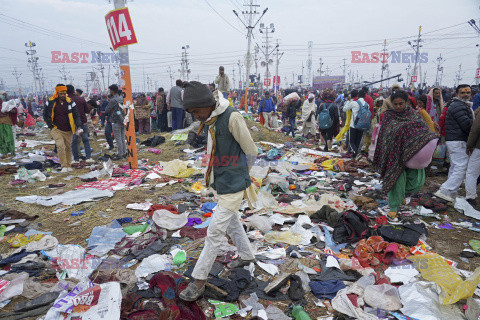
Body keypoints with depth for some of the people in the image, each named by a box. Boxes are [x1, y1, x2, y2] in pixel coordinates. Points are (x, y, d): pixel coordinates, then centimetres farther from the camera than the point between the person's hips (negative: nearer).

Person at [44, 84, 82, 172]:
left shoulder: (70, 102, -1)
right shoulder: (51, 102, -2)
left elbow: (76, 115, 0)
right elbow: (46, 115, 9)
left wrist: (79, 126, -13)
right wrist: (51, 126, 1)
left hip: (68, 130, 2)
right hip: (56, 129, -2)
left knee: (68, 147, 8)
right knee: (60, 146, -17)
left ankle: (69, 166, 22)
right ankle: (64, 166, -10)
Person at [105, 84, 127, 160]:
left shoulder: (113, 100, -16)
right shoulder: (121, 98, 7)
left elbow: (106, 110, -8)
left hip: (116, 122, -7)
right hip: (122, 120, 7)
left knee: (118, 139, -1)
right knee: (122, 138, 13)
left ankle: (120, 155, 4)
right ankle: (124, 153, 20)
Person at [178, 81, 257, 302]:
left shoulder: (232, 118, -22)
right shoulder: (208, 121, 2)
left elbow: (251, 152, -13)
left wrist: (239, 173, 2)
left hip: (232, 186, -8)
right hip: (219, 183, 9)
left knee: (215, 232, -3)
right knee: (231, 222, 24)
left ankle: (199, 280, 10)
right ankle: (246, 256, 46)